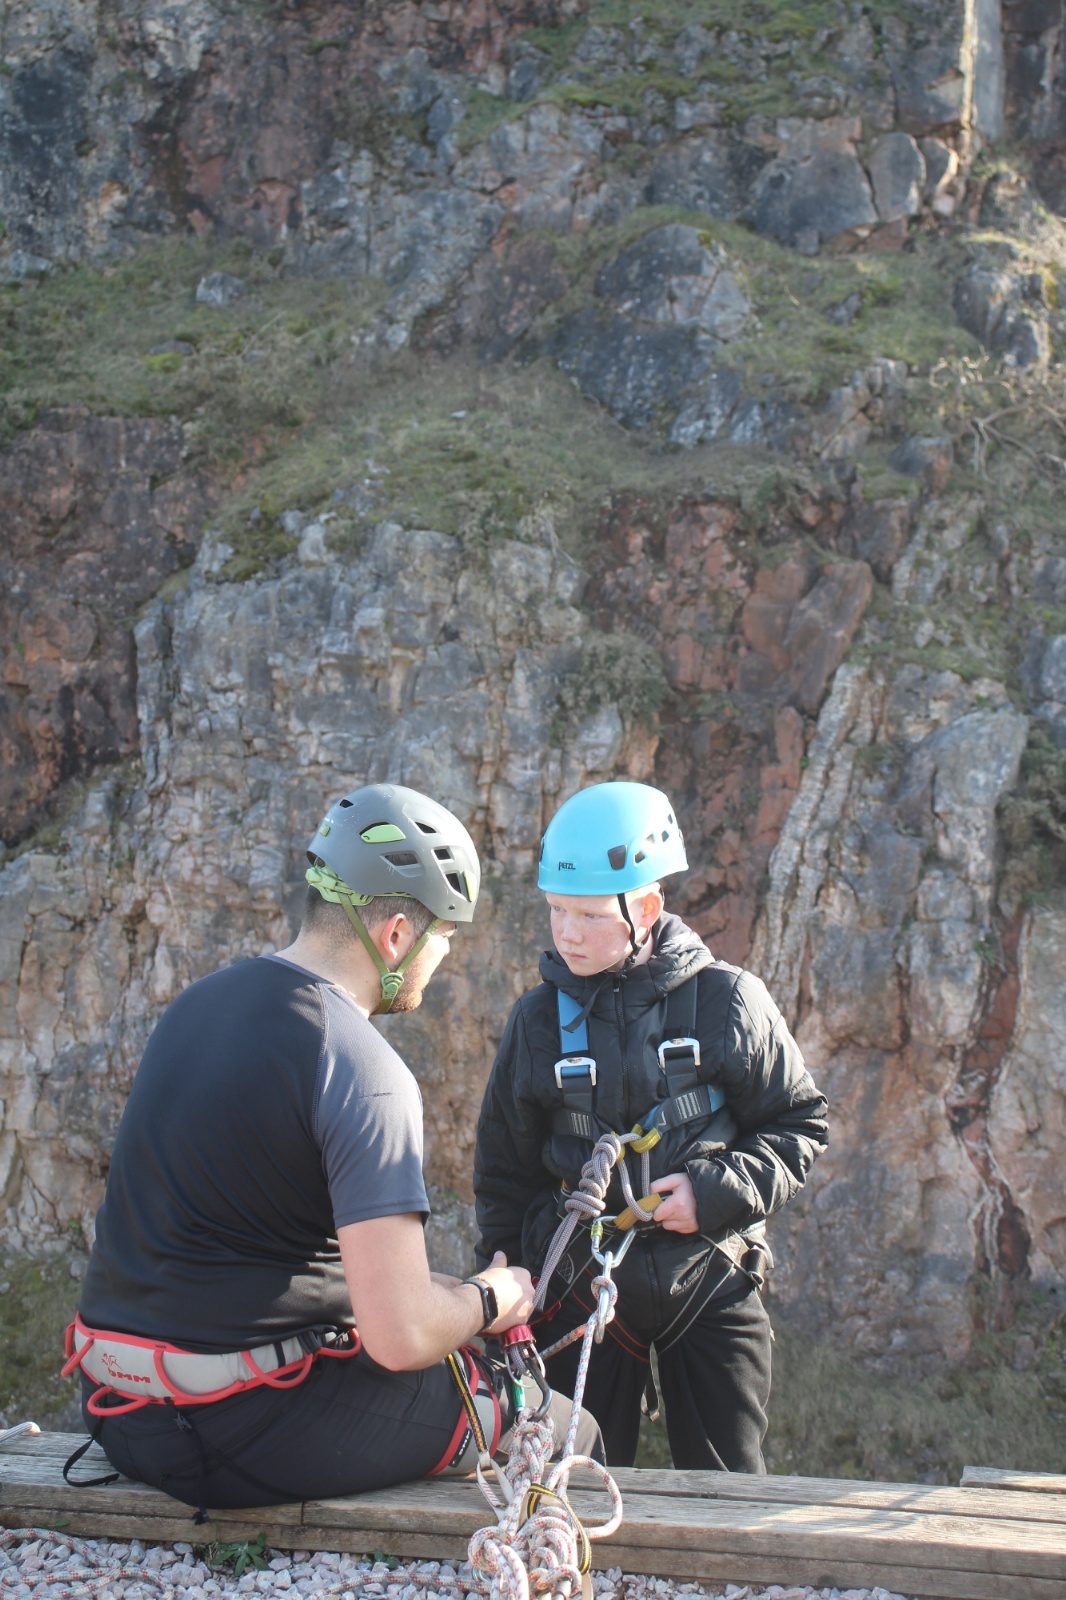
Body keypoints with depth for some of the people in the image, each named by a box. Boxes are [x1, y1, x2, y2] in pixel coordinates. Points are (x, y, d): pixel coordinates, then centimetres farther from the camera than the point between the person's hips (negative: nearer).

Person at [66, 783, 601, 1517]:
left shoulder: (197, 1003, 7)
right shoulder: (364, 1071, -19)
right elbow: (401, 1336, -23)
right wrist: (488, 1301, 0)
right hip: (248, 1430, -9)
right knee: (569, 1429, 6)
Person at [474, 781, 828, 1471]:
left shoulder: (726, 1001, -6)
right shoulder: (539, 1018, 1)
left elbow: (801, 1125, 0)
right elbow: (505, 1169, 10)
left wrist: (719, 1191, -15)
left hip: (708, 1276, -1)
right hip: (583, 1279, 2)